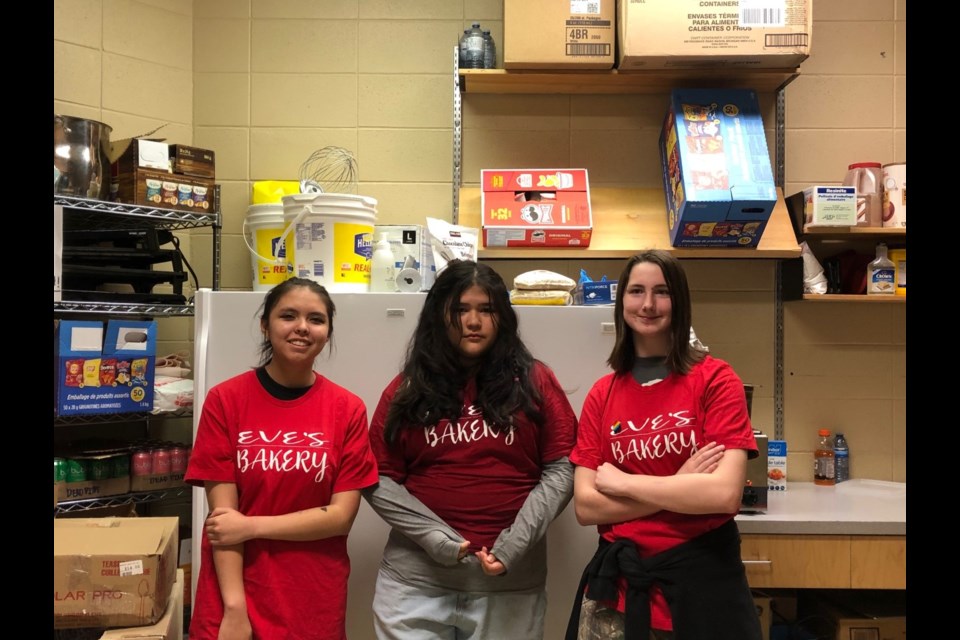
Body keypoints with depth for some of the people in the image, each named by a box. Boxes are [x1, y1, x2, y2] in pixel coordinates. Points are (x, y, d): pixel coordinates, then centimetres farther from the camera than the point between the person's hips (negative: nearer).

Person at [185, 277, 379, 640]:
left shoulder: (348, 409, -3)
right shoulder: (225, 400, -6)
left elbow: (341, 515, -7)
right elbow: (223, 514, -8)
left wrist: (251, 526, -14)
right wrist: (234, 608, -14)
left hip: (316, 605, 1)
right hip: (234, 604, -1)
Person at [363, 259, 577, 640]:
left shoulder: (534, 382, 2)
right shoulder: (407, 390, 4)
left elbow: (561, 470, -2)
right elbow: (379, 479, 1)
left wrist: (514, 545, -11)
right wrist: (437, 538, -10)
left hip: (511, 582, 0)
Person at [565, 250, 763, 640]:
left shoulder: (715, 379, -7)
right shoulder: (602, 395, 3)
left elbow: (724, 494, -19)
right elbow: (585, 507, -4)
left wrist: (622, 482, -11)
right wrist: (681, 486, -14)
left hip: (701, 579, -3)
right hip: (618, 584, 3)